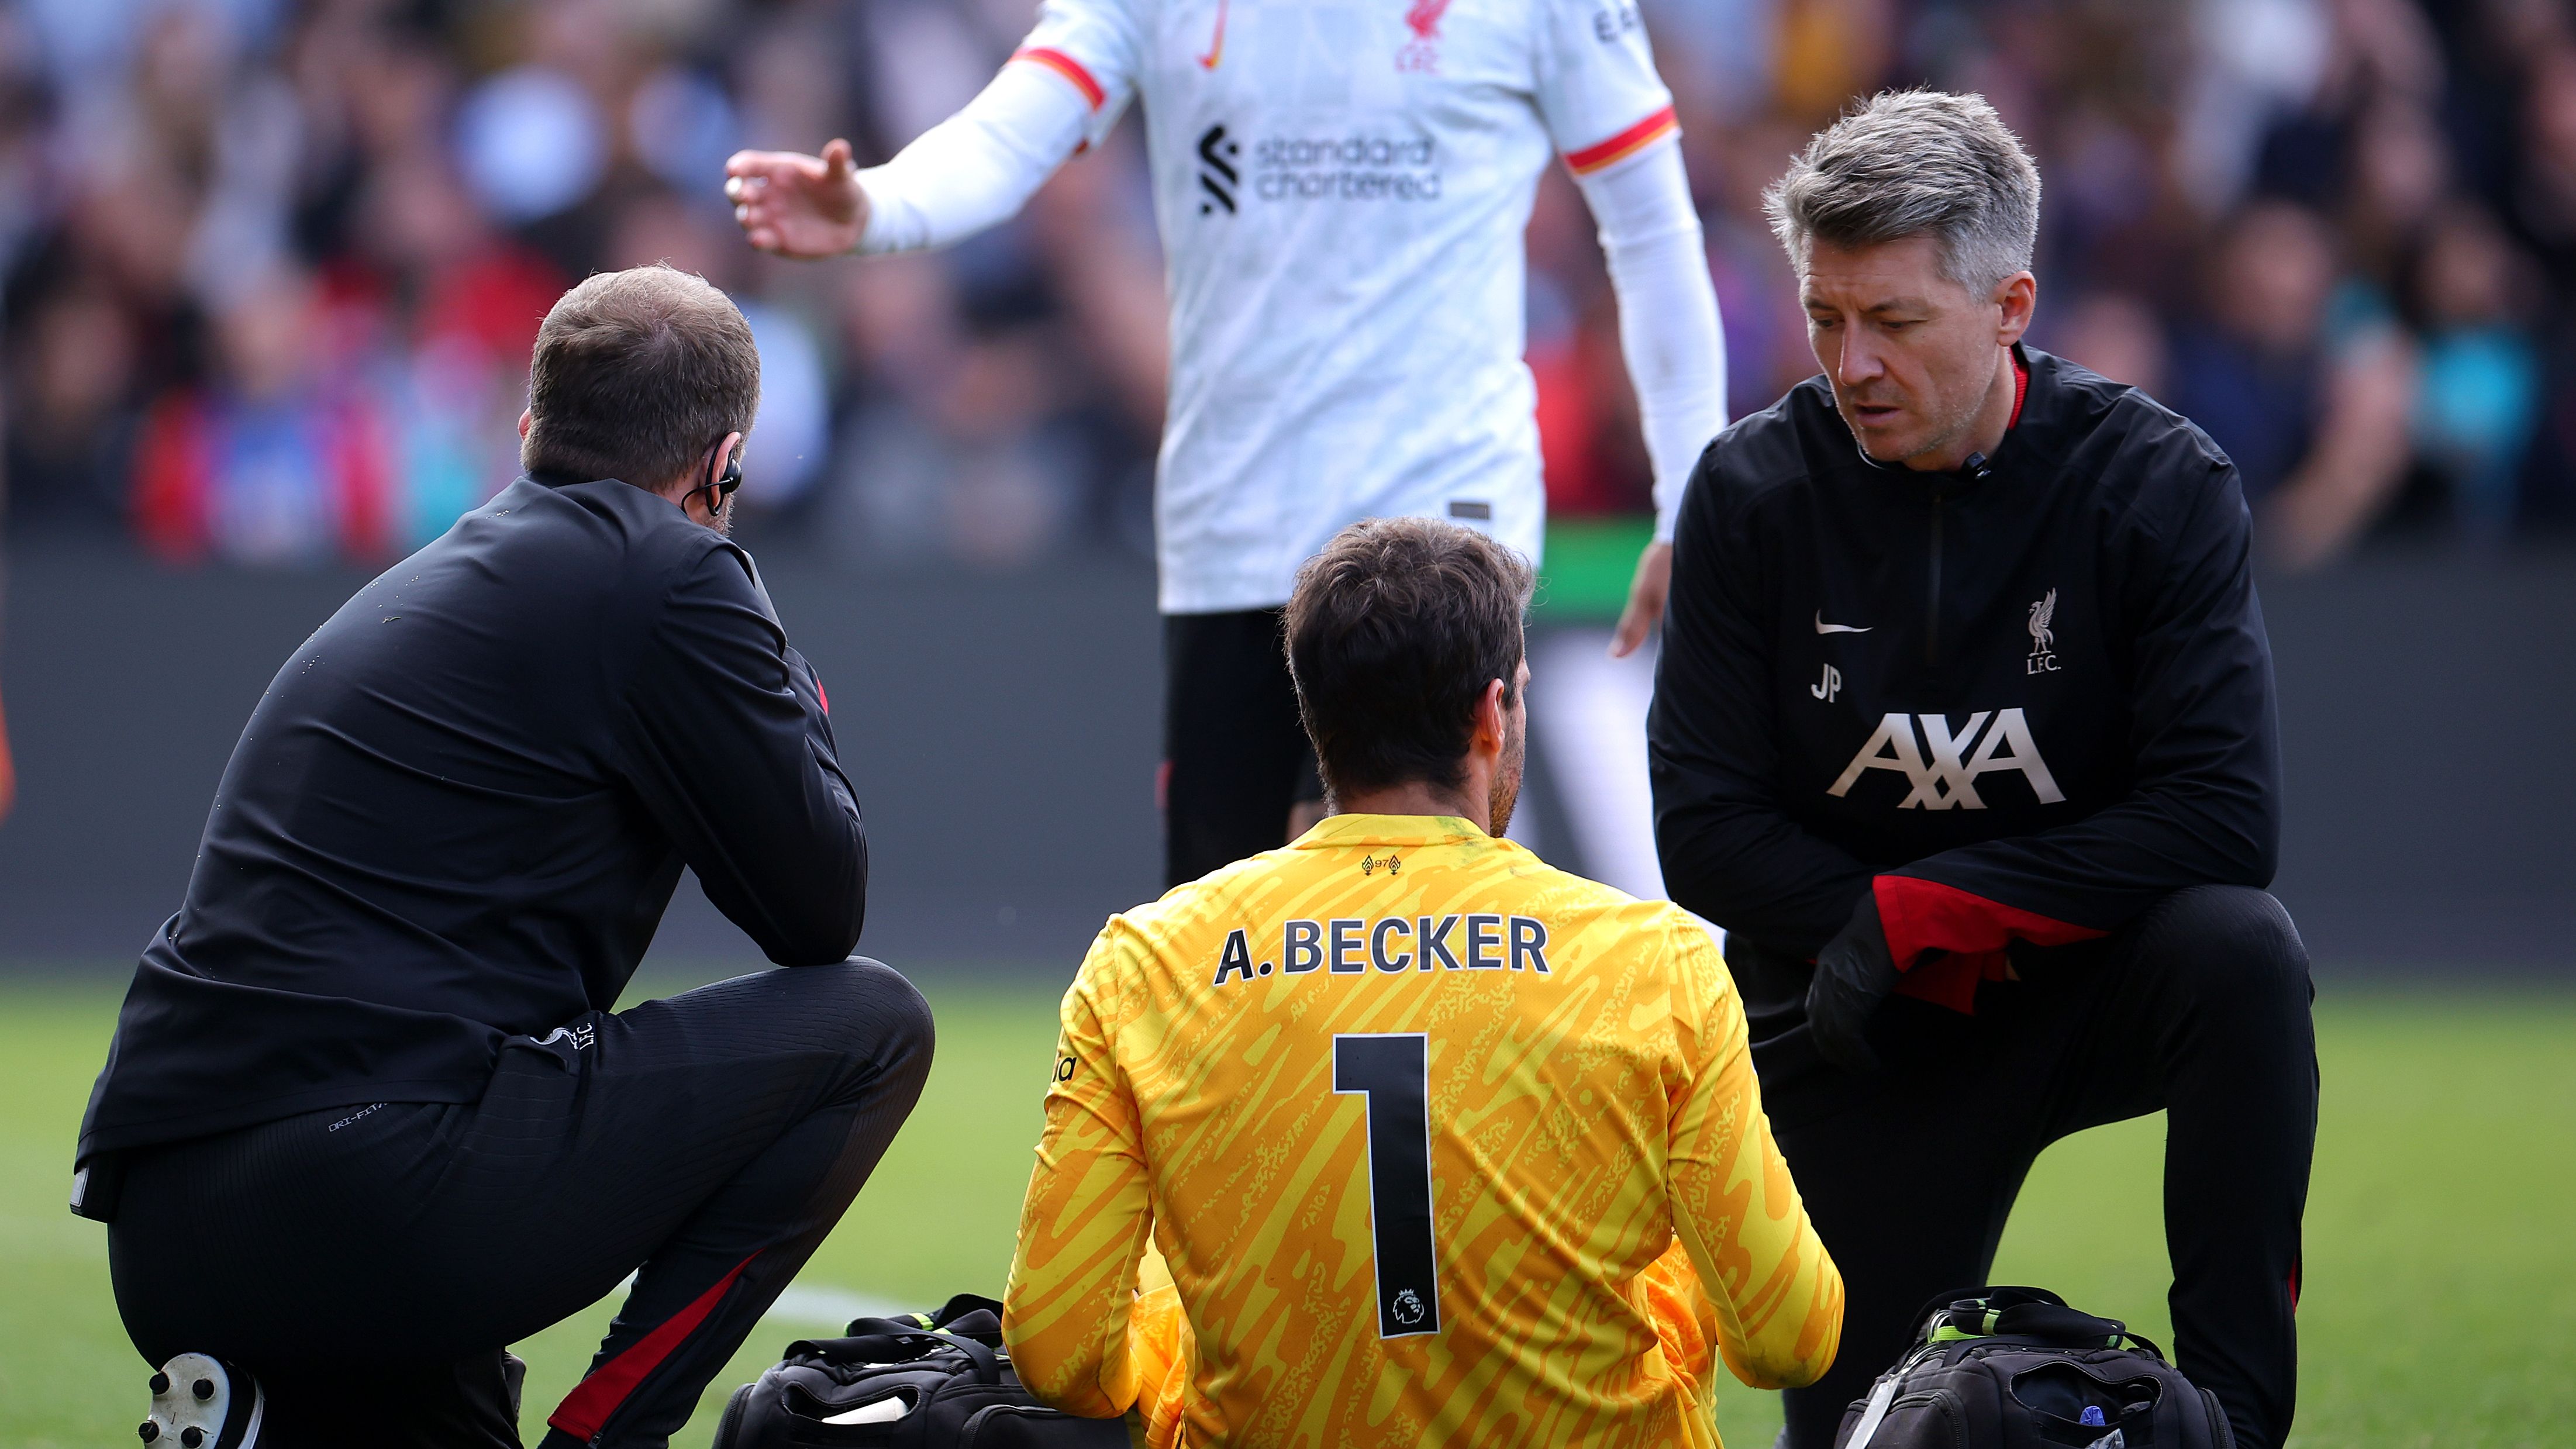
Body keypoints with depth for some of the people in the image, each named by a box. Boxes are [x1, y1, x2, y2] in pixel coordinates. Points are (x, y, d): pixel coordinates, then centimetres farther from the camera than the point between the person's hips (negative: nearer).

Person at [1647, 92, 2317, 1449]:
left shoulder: (2158, 483, -12)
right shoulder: (1752, 494, -8)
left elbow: (2222, 817, -20)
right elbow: (1706, 831, -8)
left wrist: (1924, 910, -22)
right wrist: (1909, 950, -18)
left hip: (2090, 979, -1)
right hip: (1855, 1028, 1)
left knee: (2241, 946, -34)